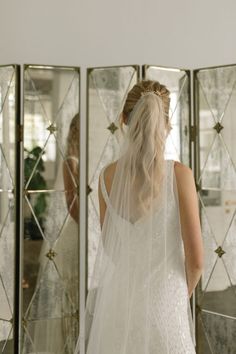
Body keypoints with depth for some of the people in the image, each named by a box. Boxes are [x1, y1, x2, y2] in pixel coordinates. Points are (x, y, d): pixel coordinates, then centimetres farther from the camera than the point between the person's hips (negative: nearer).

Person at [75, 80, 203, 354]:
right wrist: (183, 294, 9)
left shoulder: (108, 175, -5)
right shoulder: (179, 174, -14)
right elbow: (195, 260, -11)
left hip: (118, 302, 3)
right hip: (162, 304, -3)